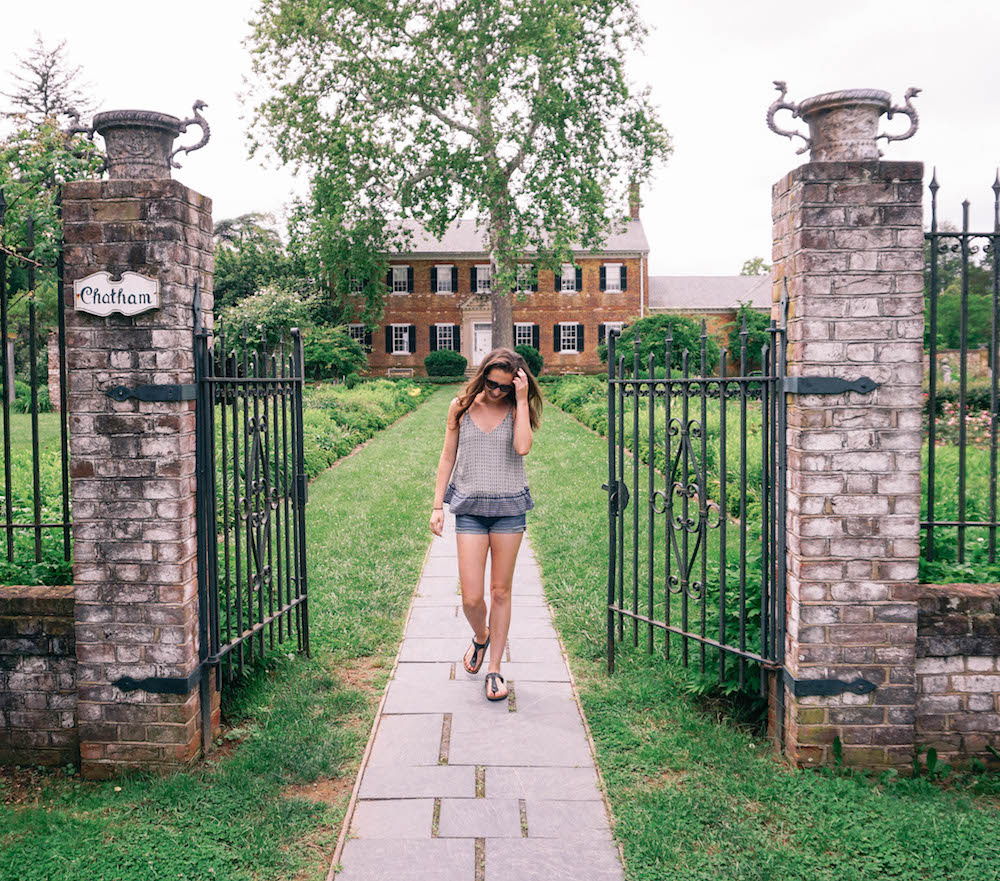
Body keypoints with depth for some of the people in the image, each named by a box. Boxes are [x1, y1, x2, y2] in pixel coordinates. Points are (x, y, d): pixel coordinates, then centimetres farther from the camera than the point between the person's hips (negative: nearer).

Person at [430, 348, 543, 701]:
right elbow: (448, 456, 8)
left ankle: (494, 669, 19)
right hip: (470, 508, 0)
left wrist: (521, 400, -17)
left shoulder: (517, 410, -1)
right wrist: (437, 505, 5)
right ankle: (480, 637, 31)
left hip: (509, 508, 0)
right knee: (471, 597, -3)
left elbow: (522, 447, -20)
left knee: (501, 592, 6)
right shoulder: (461, 407, 2)